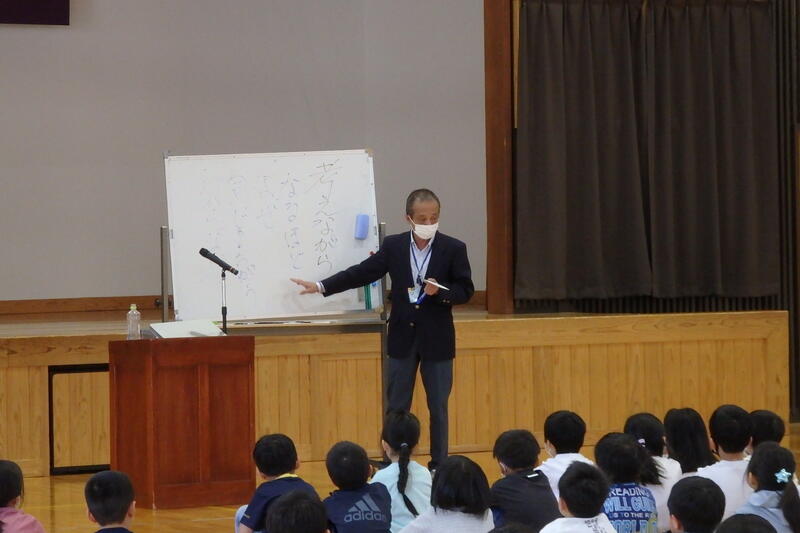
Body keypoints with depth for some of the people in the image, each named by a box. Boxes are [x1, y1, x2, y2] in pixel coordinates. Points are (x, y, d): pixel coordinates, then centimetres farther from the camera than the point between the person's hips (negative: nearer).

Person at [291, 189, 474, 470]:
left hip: (437, 339, -2)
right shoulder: (393, 245, -1)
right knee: (396, 407, 7)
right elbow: (362, 273, 1)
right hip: (402, 337, 2)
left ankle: (439, 466, 16)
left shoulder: (453, 248, -7)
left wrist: (440, 292, -23)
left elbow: (465, 290, -4)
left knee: (438, 407, 6)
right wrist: (321, 286, -4)